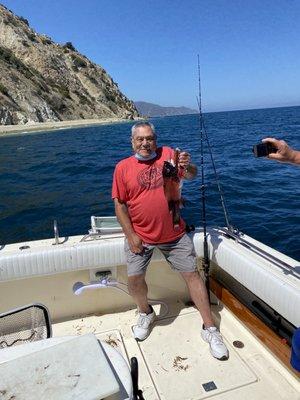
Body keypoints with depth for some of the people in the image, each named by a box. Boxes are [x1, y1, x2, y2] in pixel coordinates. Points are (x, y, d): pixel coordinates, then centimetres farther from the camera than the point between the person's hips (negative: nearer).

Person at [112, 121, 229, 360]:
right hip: (139, 237, 0)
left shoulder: (167, 154, 0)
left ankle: (210, 328, 18)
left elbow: (191, 175, -5)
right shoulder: (123, 167, -1)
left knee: (192, 274, 3)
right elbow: (120, 204, -1)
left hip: (174, 234, 1)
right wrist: (131, 236, -7)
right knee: (134, 278, 0)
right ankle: (146, 314, 32)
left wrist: (187, 166, -29)